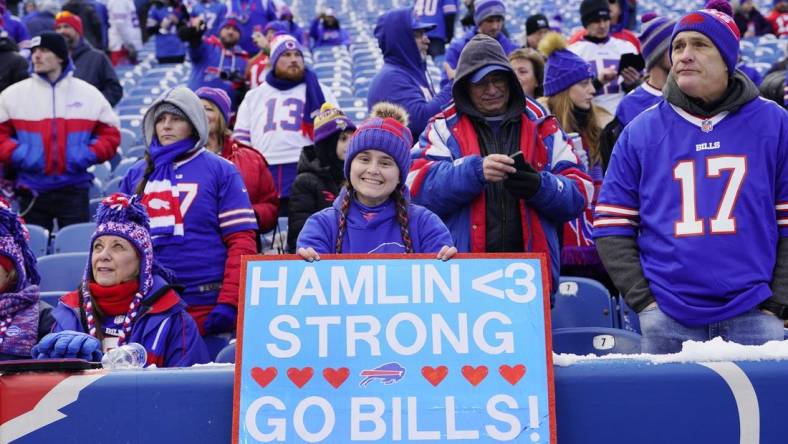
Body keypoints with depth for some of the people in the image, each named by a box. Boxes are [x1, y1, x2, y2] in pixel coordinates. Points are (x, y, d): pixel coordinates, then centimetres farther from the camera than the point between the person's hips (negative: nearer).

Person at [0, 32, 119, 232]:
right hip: (32, 190, 0)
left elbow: (110, 133, 9)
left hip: (74, 189, 0)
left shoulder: (89, 94, 6)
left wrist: (87, 156, -7)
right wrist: (19, 155, -11)